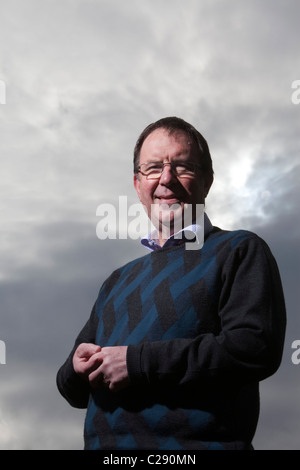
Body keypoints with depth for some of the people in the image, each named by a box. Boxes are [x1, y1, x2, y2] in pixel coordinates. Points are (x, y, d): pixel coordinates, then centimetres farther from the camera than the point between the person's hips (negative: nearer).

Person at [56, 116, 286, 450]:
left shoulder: (240, 251, -1)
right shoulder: (118, 281, 17)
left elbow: (257, 347, -18)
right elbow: (75, 390, 20)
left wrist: (138, 362, -17)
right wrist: (77, 369, -5)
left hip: (198, 442, -5)